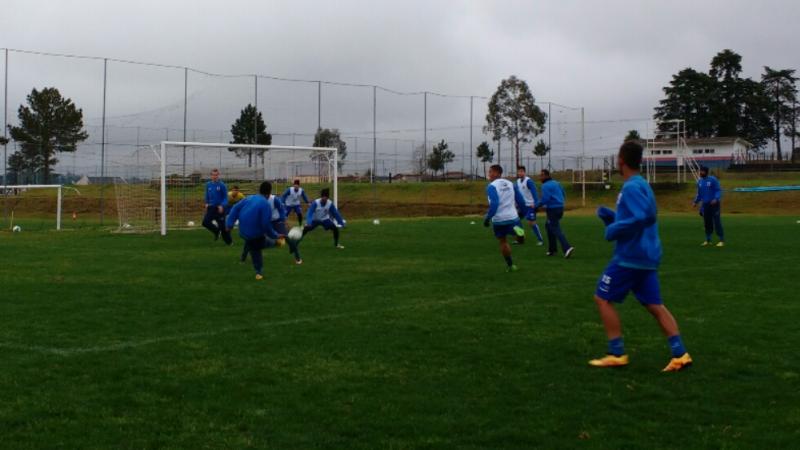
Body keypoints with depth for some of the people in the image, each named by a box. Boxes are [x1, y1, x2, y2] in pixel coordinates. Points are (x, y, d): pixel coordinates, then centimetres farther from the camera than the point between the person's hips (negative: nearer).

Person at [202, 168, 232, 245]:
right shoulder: (208, 185, 5)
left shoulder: (222, 185, -9)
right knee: (205, 222, -13)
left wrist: (222, 205, -19)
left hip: (220, 208, -4)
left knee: (222, 225, 0)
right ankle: (217, 231, 14)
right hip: (211, 207, 4)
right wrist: (207, 203, 3)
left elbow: (225, 197, -6)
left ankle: (229, 241, 17)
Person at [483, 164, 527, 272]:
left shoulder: (492, 186, -10)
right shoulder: (511, 184, 8)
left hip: (498, 220, -3)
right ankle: (518, 231, -23)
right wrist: (522, 211, 24)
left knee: (503, 242, 15)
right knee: (521, 240, 11)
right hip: (513, 217, 3)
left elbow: (494, 204, -21)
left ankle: (510, 265, 19)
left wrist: (487, 218, -15)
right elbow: (521, 201, 9)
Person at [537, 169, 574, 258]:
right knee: (548, 226, 21)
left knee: (556, 230, -9)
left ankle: (567, 248, -23)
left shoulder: (545, 186, -12)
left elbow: (544, 199, -21)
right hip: (560, 207, 9)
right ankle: (552, 249, 21)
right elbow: (563, 193, 21)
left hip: (552, 210, -9)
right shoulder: (556, 183, 14)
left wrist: (536, 206, -7)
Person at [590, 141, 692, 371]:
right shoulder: (642, 184, 15)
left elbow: (643, 218, -29)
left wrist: (613, 229, -17)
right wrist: (611, 217, 12)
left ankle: (617, 354, 3)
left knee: (602, 299, 2)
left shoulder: (631, 187, -16)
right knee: (655, 305, 9)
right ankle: (679, 355, 3)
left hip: (630, 256, -9)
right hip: (646, 255, 9)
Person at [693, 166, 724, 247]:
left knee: (717, 222, -8)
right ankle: (708, 240, 18)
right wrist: (695, 201, 10)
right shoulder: (700, 181, 12)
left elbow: (718, 190, -10)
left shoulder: (713, 180, -7)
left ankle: (722, 240, -4)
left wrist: (716, 199, -24)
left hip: (713, 204, -6)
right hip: (705, 205, 6)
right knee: (707, 223, 9)